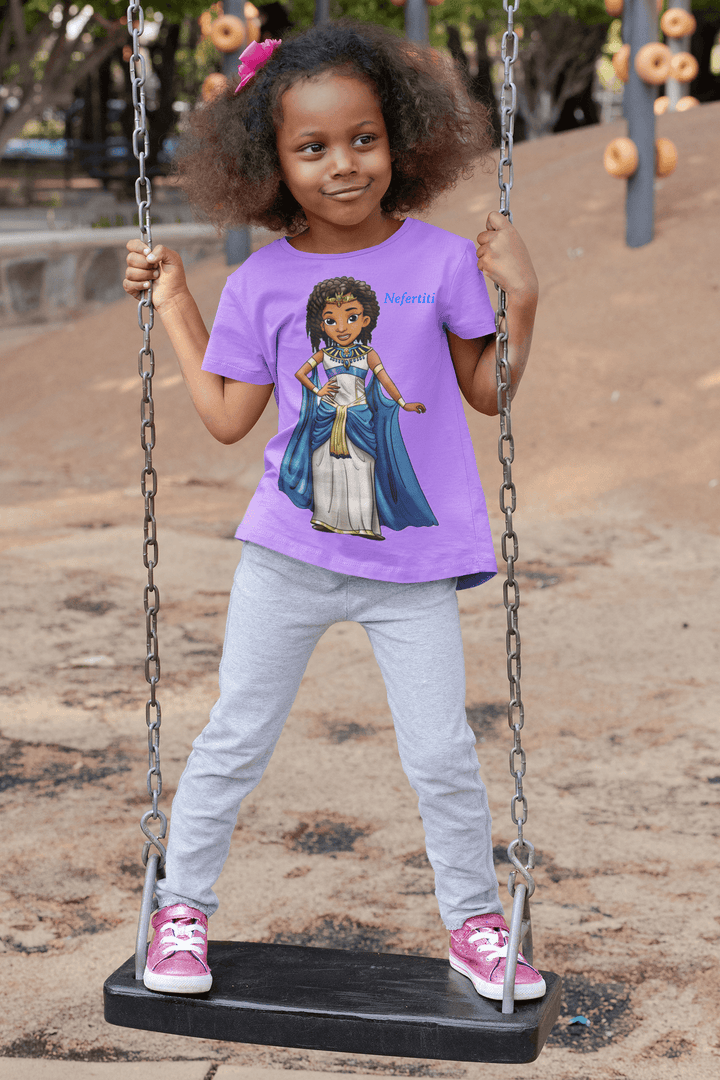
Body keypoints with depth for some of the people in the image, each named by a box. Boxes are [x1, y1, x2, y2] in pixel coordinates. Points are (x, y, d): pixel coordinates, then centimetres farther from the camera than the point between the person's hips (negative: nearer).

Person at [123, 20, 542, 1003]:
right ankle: (182, 905, 28)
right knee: (235, 737, 11)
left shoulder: (441, 261, -6)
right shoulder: (262, 283, -3)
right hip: (287, 557, 1)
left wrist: (520, 298, -12)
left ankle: (477, 923, 23)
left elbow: (488, 393, 1)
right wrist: (174, 306, 2)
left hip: (412, 568, -1)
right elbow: (228, 417, 1)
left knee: (441, 754, 4)